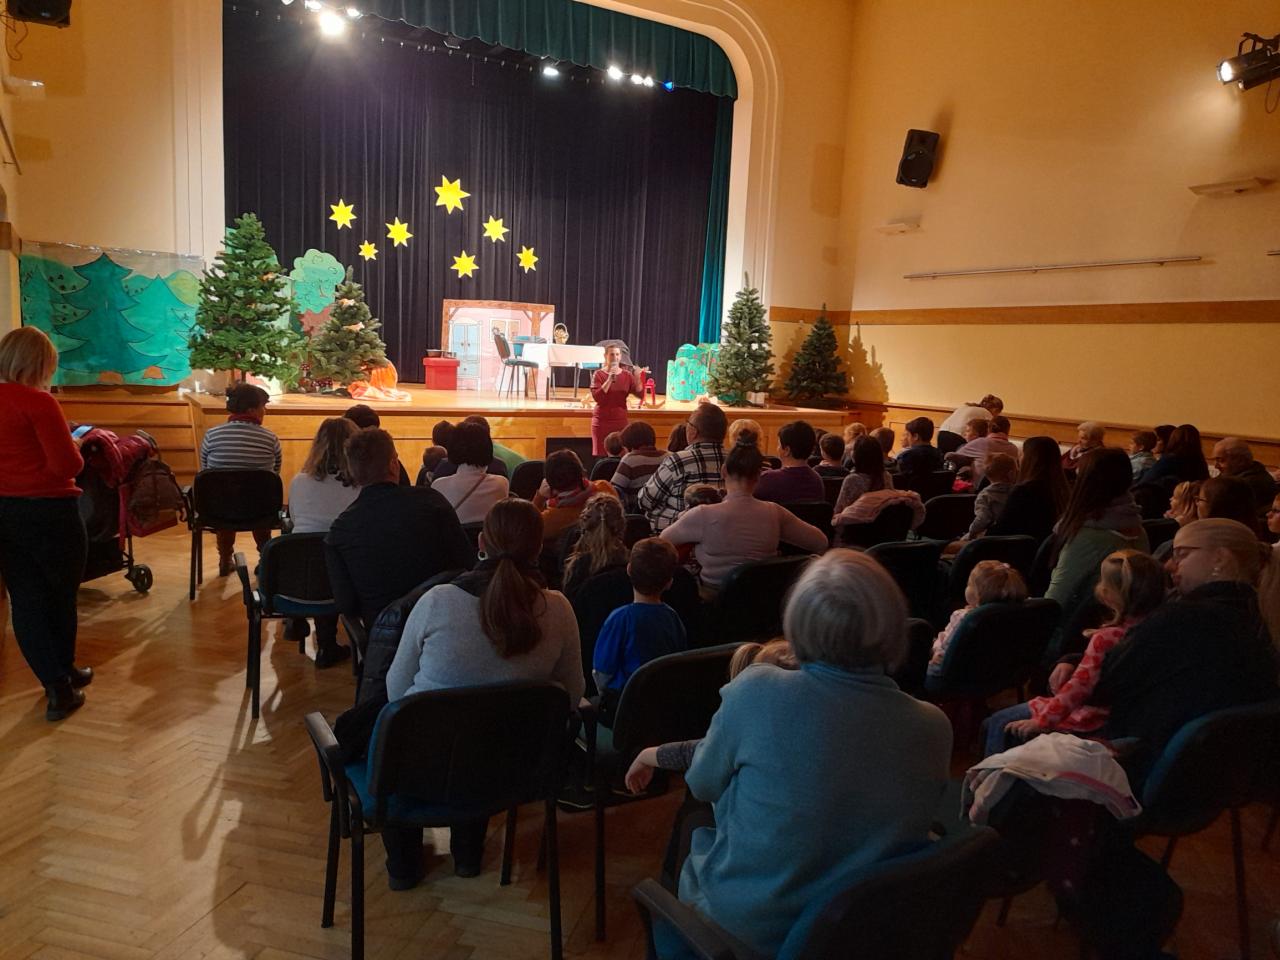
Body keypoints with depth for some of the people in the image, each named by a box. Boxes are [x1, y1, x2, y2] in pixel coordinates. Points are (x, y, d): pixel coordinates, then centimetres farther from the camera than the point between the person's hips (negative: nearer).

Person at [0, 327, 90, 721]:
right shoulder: (38, 402, -17)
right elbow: (68, 465, -20)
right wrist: (75, 448, -1)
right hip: (49, 511, -6)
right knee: (59, 596, 11)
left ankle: (56, 683, 12)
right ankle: (63, 677, 25)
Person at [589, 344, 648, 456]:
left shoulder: (627, 375, 5)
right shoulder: (599, 374, -2)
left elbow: (640, 395, -3)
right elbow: (597, 397, -15)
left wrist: (638, 378, -18)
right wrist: (610, 379, -21)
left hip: (621, 421, 2)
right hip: (602, 421, -2)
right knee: (600, 455, -2)